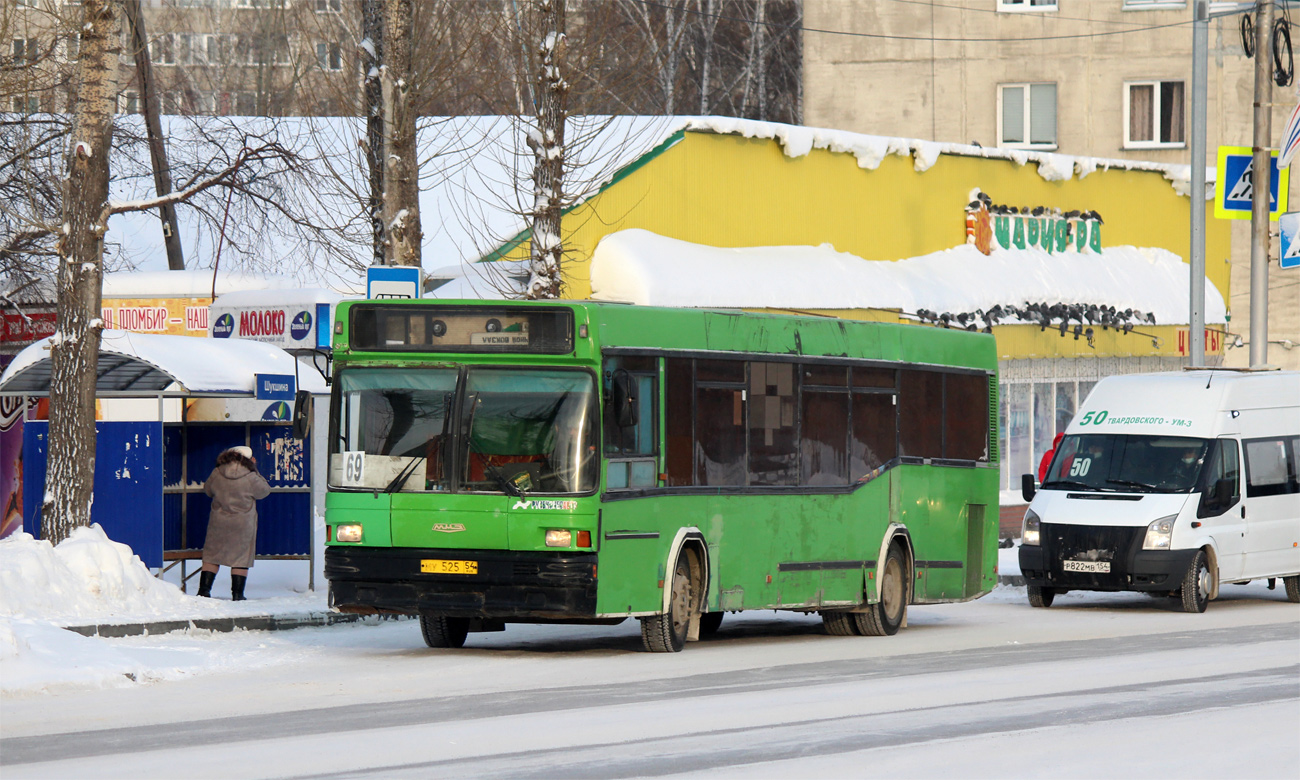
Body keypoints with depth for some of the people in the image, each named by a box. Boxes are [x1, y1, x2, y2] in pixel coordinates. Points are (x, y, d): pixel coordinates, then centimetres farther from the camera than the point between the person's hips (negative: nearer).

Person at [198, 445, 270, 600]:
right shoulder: (250, 477, -15)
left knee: (211, 557, 12)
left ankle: (204, 590, 8)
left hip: (218, 522, 2)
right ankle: (237, 594, 6)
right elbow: (264, 491, 1)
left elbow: (207, 489, 10)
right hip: (243, 524, -2)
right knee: (241, 558, 7)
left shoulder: (217, 474, -6)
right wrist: (255, 471, 7)